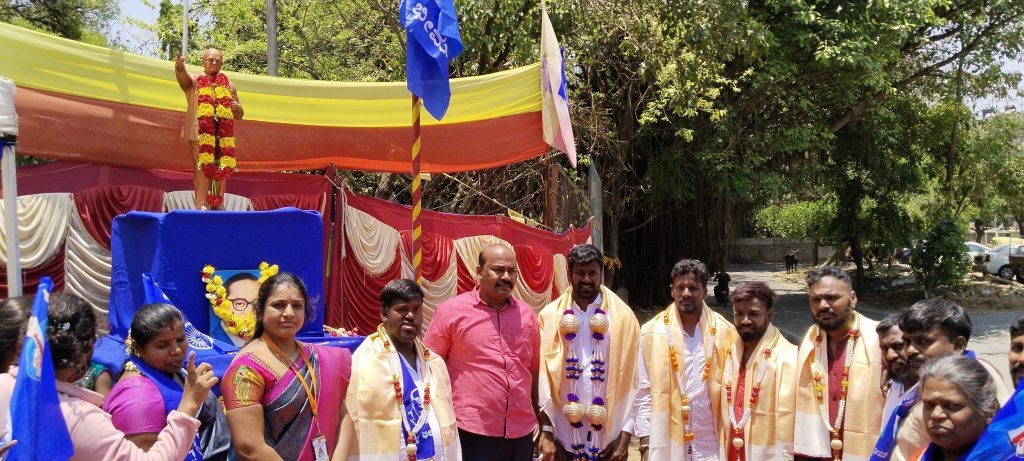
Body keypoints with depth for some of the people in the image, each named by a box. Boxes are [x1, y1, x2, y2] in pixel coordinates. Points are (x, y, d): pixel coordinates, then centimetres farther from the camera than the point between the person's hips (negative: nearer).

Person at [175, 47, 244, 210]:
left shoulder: (229, 85, 19)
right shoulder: (194, 80, 10)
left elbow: (239, 114, 21)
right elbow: (183, 77, -15)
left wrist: (236, 108, -4)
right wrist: (179, 67, -39)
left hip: (222, 135, 3)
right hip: (199, 134, -3)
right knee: (201, 170, -8)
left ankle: (217, 205, 7)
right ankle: (201, 205, -5)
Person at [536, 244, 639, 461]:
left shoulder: (623, 317, 0)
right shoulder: (550, 316, 0)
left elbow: (631, 380, -1)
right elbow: (542, 377, -1)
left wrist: (625, 436, -4)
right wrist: (546, 430, -5)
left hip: (608, 438, 0)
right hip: (563, 437, 0)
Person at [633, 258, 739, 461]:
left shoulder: (724, 332, 1)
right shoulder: (652, 332, -1)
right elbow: (644, 393, -1)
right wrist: (645, 444, -4)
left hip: (712, 444, 1)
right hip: (666, 442, 0)